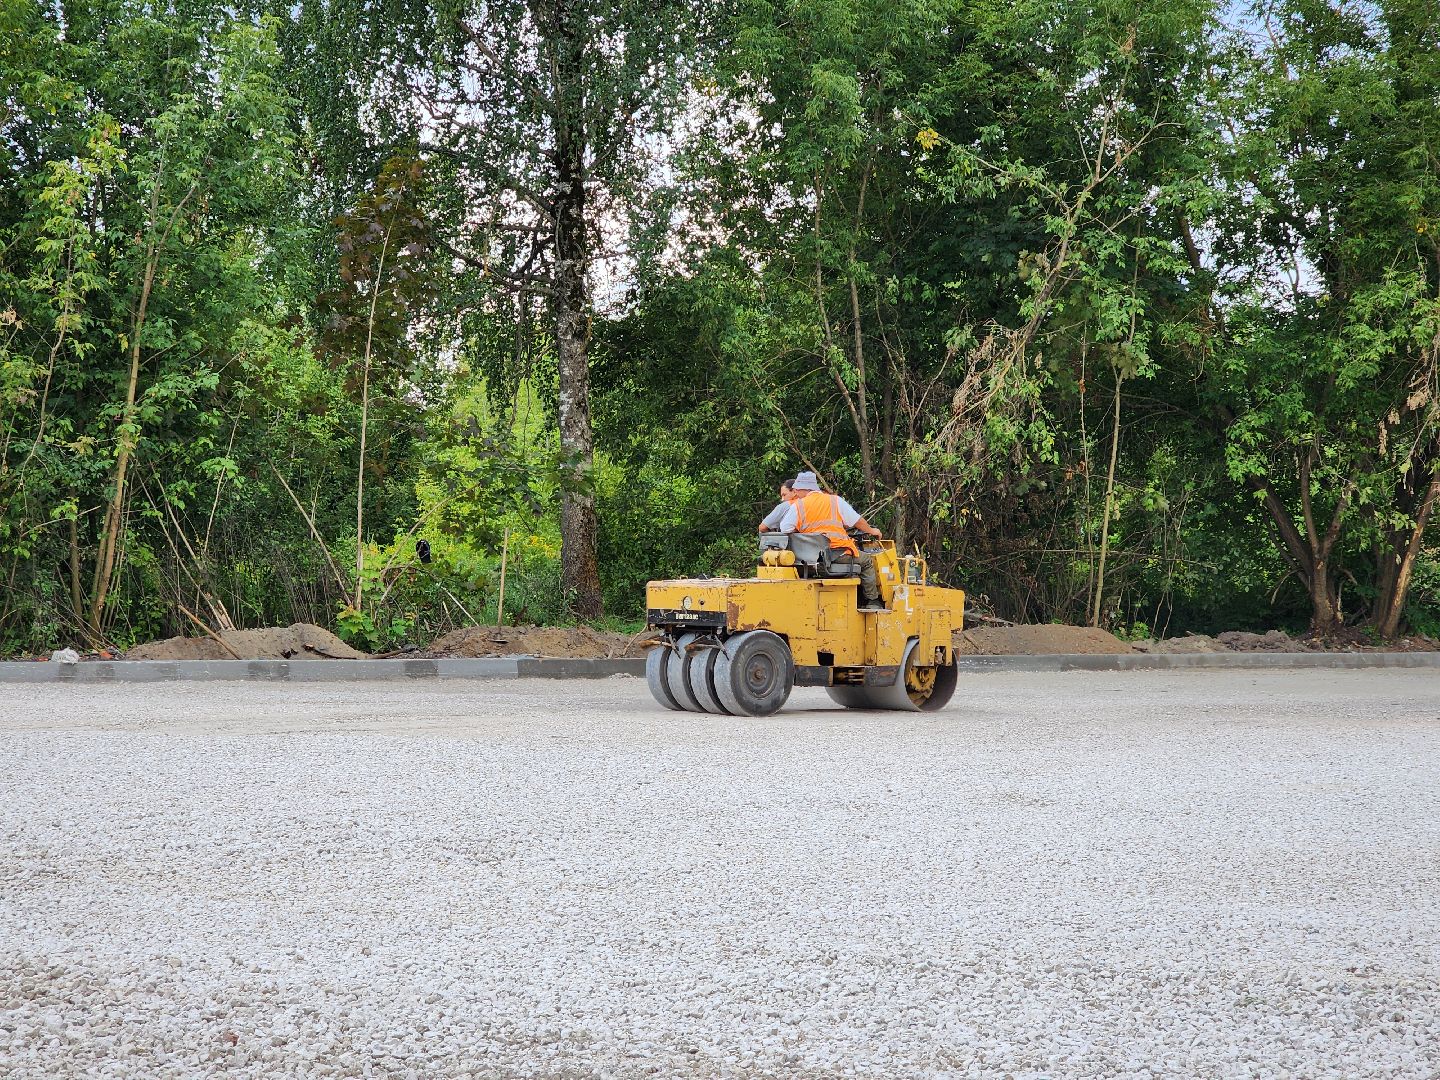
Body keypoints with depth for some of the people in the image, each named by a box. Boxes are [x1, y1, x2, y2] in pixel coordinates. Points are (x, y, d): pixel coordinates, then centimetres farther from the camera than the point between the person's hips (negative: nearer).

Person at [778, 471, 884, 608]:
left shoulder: (796, 506, 4)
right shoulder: (835, 501, 5)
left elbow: (784, 531, 1)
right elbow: (857, 521, 10)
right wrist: (871, 531, 28)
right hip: (840, 553, -2)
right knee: (867, 561, 21)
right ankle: (872, 601, 17)